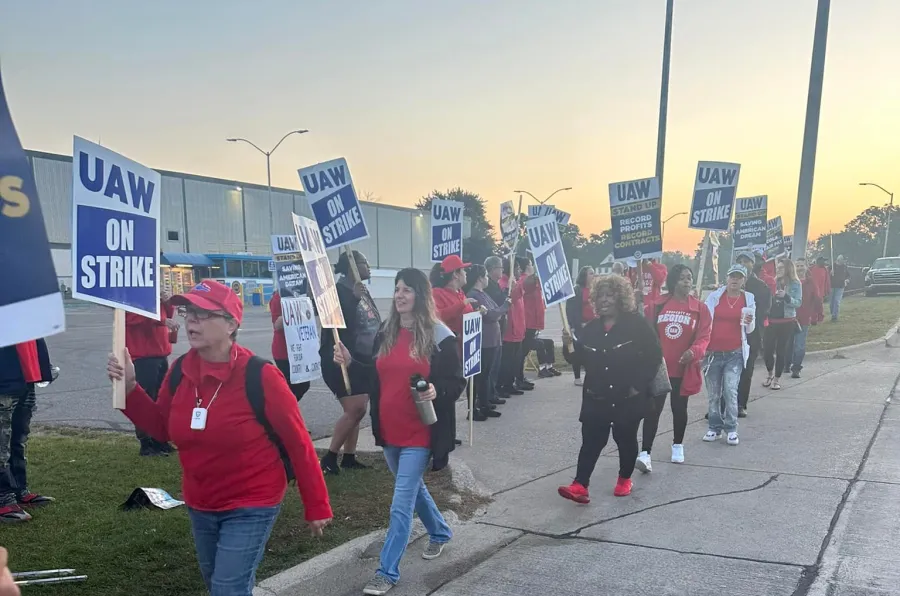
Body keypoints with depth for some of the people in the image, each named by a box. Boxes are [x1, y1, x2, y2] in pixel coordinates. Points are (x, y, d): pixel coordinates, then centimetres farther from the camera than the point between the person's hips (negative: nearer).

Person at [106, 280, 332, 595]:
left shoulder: (259, 376, -23)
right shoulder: (181, 370, -6)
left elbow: (298, 442, -16)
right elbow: (162, 428, 8)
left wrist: (316, 506, -12)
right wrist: (129, 388, -7)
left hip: (251, 507, -6)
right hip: (199, 507, 7)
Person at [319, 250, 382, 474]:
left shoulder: (363, 291, 13)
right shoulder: (340, 290, -13)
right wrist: (354, 298, -32)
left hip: (363, 359, 9)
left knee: (357, 410, 10)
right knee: (355, 410, -11)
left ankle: (349, 456, 18)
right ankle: (330, 456, 0)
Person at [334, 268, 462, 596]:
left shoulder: (439, 336, -11)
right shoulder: (385, 333, 5)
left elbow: (457, 382, -7)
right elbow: (375, 378, 12)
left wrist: (437, 391, -27)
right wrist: (350, 362, -4)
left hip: (419, 433, -6)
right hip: (390, 430, 6)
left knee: (401, 504, -5)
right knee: (413, 489, 23)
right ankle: (440, 532, 48)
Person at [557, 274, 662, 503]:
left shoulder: (637, 324, -9)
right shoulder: (591, 328, 6)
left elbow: (654, 355, -10)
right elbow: (581, 358, 11)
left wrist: (639, 385, -14)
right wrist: (569, 347, -10)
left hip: (628, 397, -3)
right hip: (596, 396, 4)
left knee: (625, 439, 12)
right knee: (591, 440, -2)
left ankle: (625, 479, 33)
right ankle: (580, 485, -6)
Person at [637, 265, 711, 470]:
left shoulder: (700, 308, -1)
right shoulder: (659, 304, 0)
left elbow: (703, 337, -6)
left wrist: (693, 351, -26)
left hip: (684, 368, 0)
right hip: (658, 366, 0)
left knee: (679, 407, 14)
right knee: (653, 409, -6)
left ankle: (677, 446, 34)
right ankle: (645, 453, -9)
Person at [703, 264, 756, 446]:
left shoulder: (749, 299, 3)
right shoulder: (714, 296, -1)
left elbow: (750, 330, 7)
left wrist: (749, 322, -16)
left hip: (735, 353, -1)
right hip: (713, 351, 1)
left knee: (730, 390, -10)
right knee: (713, 393, 8)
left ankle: (731, 429, 1)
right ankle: (715, 427, 20)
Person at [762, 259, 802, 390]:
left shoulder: (795, 284, -2)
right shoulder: (774, 282, 6)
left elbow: (798, 302, -8)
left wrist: (786, 296, -23)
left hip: (787, 321, -3)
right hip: (771, 320, 3)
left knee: (781, 350, 2)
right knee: (767, 349, 0)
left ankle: (777, 378, 15)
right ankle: (770, 374, 25)